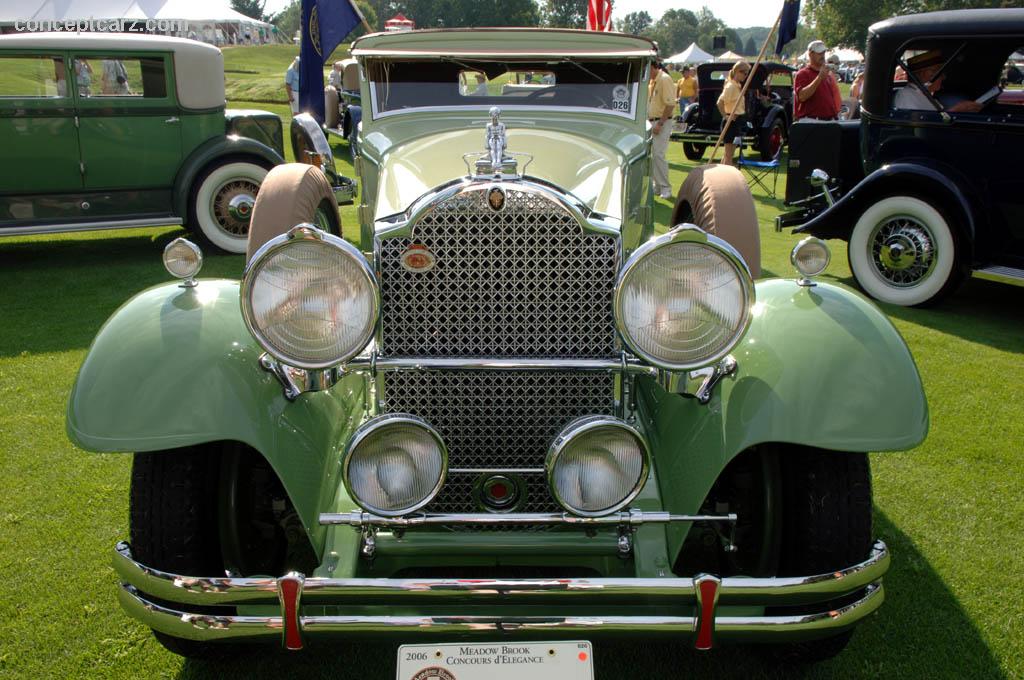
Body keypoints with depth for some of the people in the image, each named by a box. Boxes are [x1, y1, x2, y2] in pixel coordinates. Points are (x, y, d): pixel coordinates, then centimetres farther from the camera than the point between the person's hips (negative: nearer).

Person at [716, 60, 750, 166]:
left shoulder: (738, 86, 13)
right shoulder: (731, 86, -15)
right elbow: (720, 102, -25)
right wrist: (725, 116, -19)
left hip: (738, 121, 9)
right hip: (731, 122, -9)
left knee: (727, 154, 14)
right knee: (729, 154, -6)